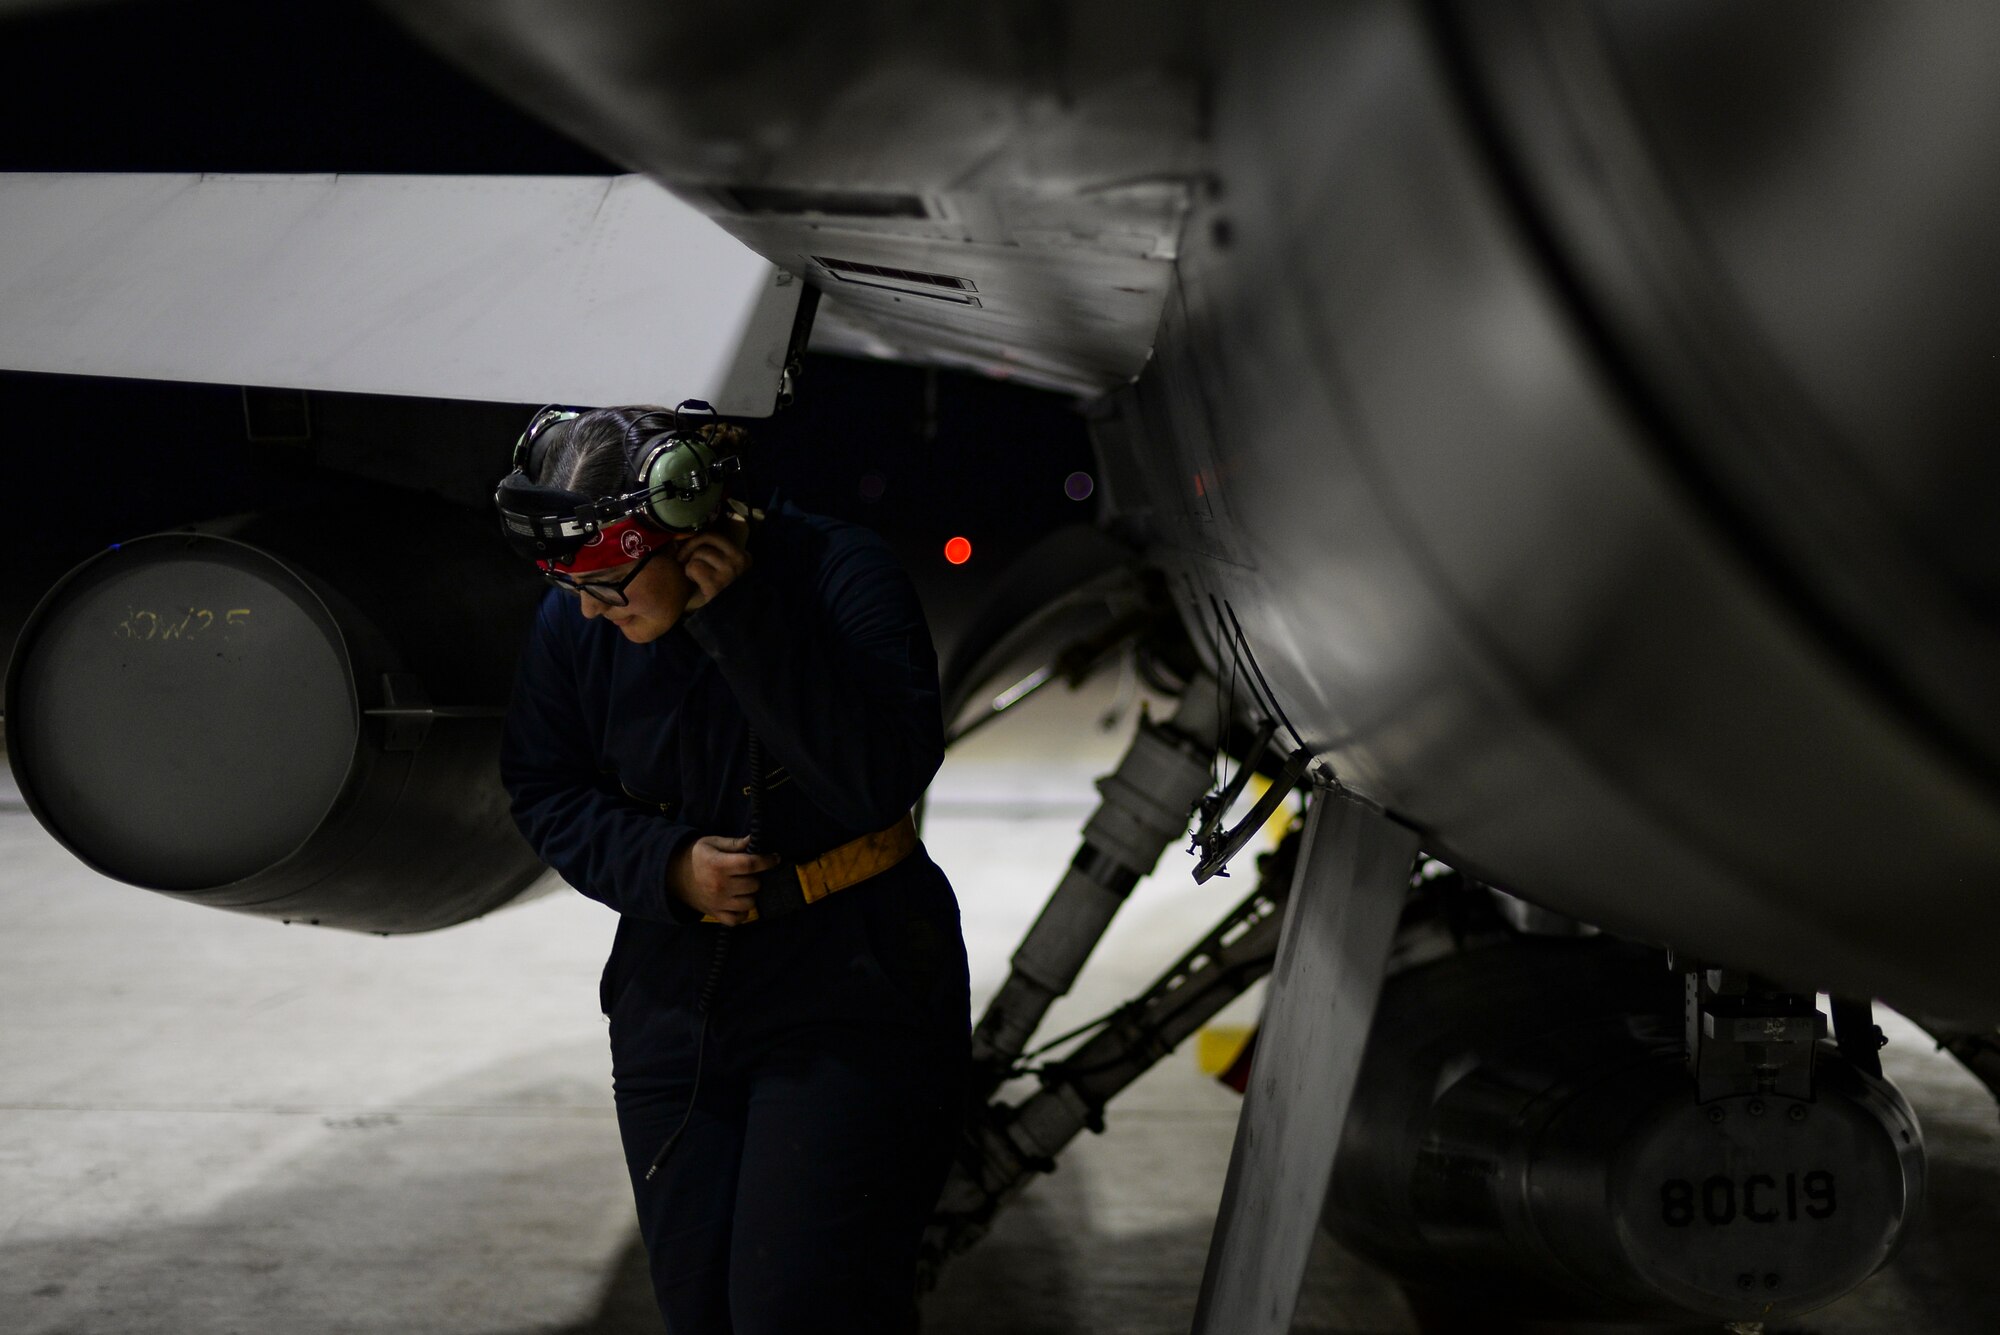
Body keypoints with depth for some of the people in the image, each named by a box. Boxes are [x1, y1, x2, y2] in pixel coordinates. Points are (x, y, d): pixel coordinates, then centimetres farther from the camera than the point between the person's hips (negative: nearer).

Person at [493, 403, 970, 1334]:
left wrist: (744, 624, -29)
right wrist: (666, 866, -11)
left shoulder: (837, 576, -15)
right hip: (675, 999, 5)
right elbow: (543, 792, 7)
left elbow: (884, 778, -25)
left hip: (846, 1001, -5)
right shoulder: (572, 625, -4)